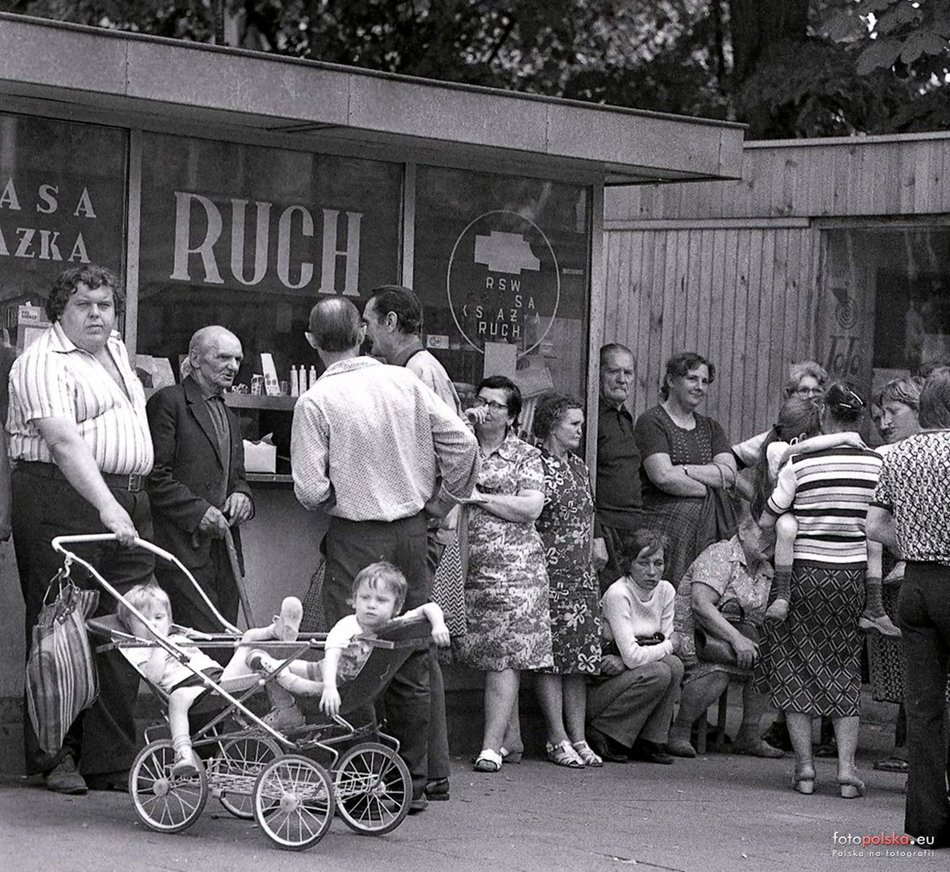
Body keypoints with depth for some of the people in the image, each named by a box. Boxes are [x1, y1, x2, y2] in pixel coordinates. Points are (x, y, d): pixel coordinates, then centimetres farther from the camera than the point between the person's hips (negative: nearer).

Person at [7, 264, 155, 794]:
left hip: (129, 503, 8)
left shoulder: (117, 351, 20)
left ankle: (112, 760, 7)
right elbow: (65, 442, -21)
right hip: (64, 499, -8)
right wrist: (105, 506, -30)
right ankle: (55, 757, 2)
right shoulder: (44, 363, -9)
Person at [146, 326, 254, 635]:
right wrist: (199, 511, -17)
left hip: (224, 549, 8)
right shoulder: (167, 402, -4)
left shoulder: (227, 415, 24)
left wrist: (241, 495, 7)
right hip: (184, 548, -8)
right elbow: (155, 477, -10)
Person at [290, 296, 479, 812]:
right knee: (411, 662, 9)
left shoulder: (316, 402, -9)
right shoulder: (405, 383, 1)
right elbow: (462, 442, -1)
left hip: (355, 537, -4)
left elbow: (310, 489, -12)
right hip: (412, 532, 4)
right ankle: (413, 783, 15)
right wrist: (452, 499, 14)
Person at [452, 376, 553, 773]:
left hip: (512, 565, -4)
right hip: (468, 565, 4)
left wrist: (479, 496, -11)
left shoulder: (525, 456, 5)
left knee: (504, 655, -9)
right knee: (487, 652, 5)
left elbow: (531, 507, -6)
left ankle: (491, 747, -12)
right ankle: (511, 737, 17)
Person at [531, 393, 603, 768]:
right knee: (552, 656, -5)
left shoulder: (579, 467, 17)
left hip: (582, 575, 8)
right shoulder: (537, 465, -7)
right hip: (551, 573, -8)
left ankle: (578, 738, 8)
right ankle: (558, 740, -3)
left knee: (581, 659, 6)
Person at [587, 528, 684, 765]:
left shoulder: (665, 591, 2)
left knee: (674, 666, -19)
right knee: (658, 673, -27)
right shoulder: (618, 594, -20)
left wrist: (623, 661, -19)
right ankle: (600, 734, -15)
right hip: (595, 685, -6)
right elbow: (632, 656, -27)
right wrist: (669, 645, -10)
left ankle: (650, 743, -8)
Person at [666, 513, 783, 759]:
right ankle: (679, 731, -15)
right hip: (690, 635, -8)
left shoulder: (766, 572, 13)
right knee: (716, 674, -35)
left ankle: (749, 734, -4)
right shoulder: (719, 556, -13)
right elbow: (700, 604, -26)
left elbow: (767, 619, 16)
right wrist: (736, 638, -34)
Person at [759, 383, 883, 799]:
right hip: (852, 575, 2)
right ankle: (847, 769, 5)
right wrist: (874, 580, 7)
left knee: (798, 670, 10)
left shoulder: (800, 463, -10)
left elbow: (767, 521, -5)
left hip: (805, 573, -2)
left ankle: (804, 768, 8)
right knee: (845, 672, 12)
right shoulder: (875, 463, -3)